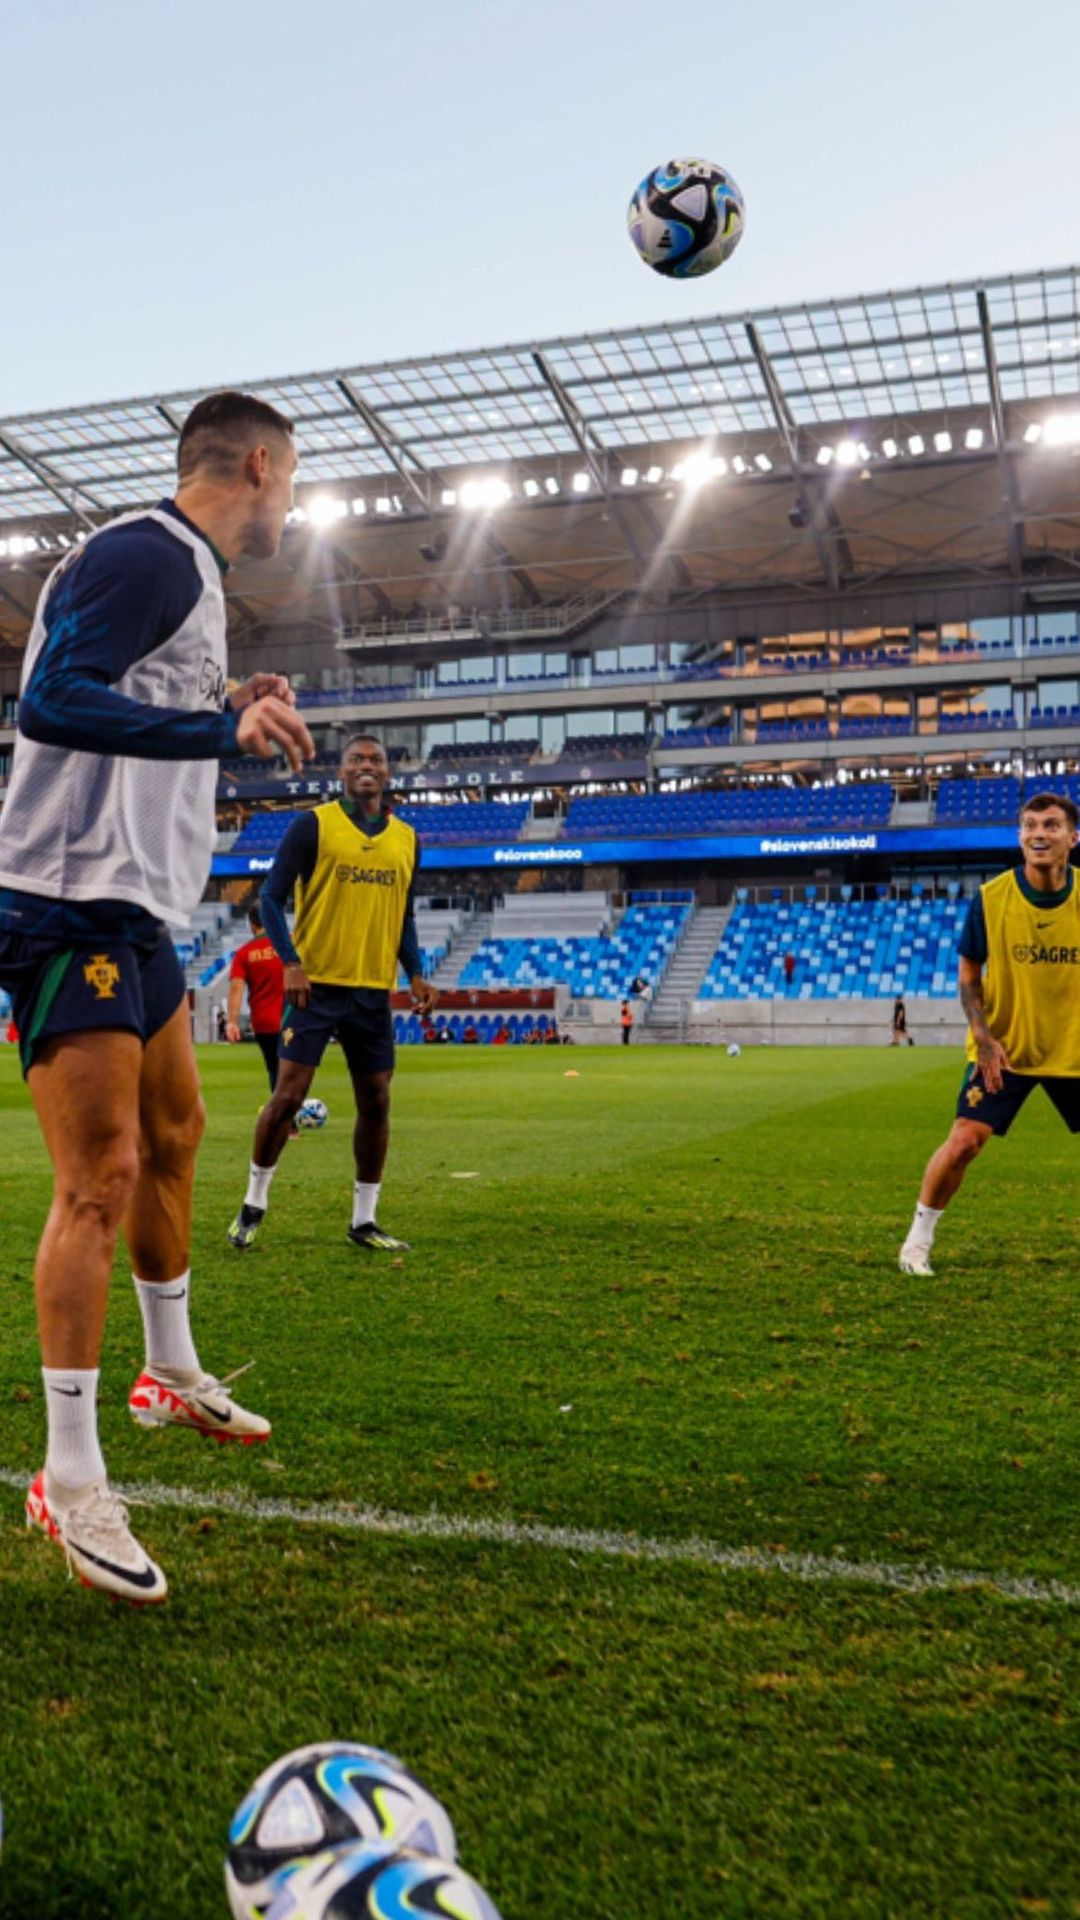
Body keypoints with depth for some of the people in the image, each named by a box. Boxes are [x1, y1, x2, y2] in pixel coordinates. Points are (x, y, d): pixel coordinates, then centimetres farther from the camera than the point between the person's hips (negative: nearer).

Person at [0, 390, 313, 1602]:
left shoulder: (182, 568, 19)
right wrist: (227, 728, -24)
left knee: (172, 1133, 19)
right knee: (102, 1178, -10)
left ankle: (172, 1375, 37)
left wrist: (234, 710, 16)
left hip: (134, 912, 11)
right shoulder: (150, 554, -12)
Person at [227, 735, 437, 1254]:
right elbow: (272, 899, -4)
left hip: (374, 991, 5)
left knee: (376, 1103, 5)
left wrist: (416, 972, 4)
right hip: (316, 986, -4)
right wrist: (291, 963, -17)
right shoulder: (313, 825, -3)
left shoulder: (405, 838, 11)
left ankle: (364, 1220, 18)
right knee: (287, 1096, -5)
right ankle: (253, 1206, 14)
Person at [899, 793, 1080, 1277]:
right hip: (1003, 1049, -2)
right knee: (963, 1142, -9)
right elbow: (968, 972, -1)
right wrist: (983, 1037, -12)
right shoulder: (990, 897, -12)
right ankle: (918, 1240, 9)